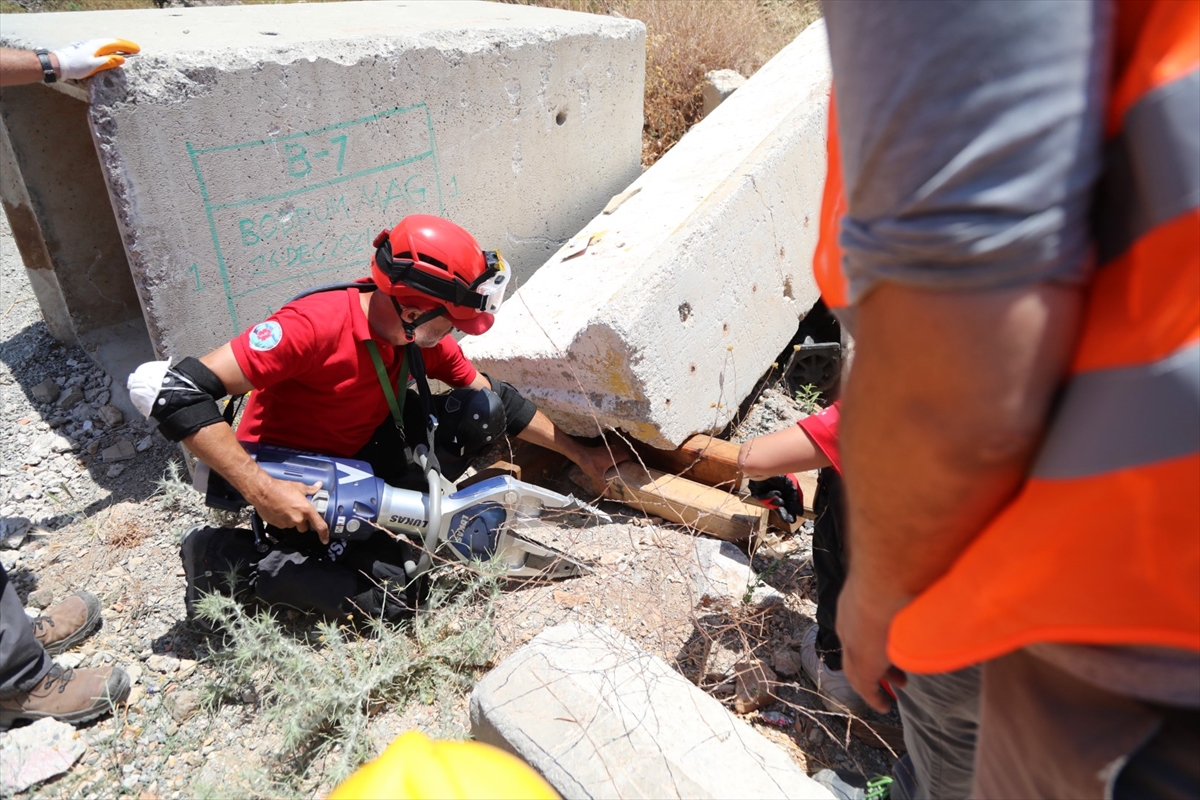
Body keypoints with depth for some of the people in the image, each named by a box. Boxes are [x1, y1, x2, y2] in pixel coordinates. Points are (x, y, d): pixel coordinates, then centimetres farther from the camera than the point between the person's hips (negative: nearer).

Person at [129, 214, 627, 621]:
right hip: (293, 481, -6)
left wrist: (579, 454, 8)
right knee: (392, 590, -21)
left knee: (484, 408, -7)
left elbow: (493, 397, 4)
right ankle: (229, 557, -4)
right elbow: (162, 387, -35)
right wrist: (262, 493, -37)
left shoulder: (421, 331, -9)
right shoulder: (317, 327, -33)